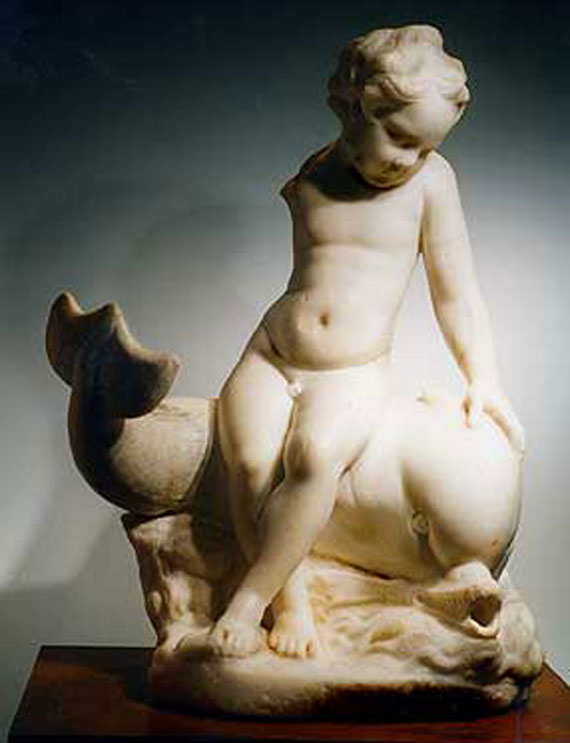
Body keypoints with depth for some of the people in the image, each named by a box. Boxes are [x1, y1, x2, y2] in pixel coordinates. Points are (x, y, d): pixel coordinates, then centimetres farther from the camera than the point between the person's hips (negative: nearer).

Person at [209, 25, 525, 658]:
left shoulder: (431, 180, 1)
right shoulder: (306, 178, 5)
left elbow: (454, 289, 5)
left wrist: (482, 380, 2)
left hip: (355, 373, -2)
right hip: (272, 354, 2)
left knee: (315, 452, -34)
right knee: (247, 459, -28)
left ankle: (249, 598, -17)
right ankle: (290, 600, -11)